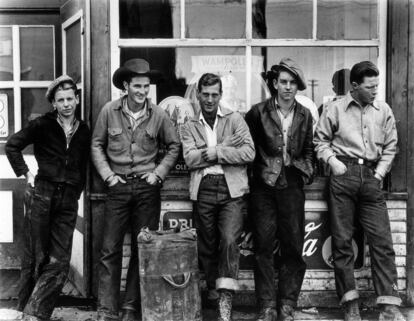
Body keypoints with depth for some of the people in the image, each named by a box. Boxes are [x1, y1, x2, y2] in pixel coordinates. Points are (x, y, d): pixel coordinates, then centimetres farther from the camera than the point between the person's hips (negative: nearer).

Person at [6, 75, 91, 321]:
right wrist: (26, 173, -3)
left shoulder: (83, 131, 9)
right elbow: (12, 145, 2)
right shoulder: (42, 125, -1)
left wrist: (77, 192, 10)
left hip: (68, 199, 3)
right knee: (36, 256, 2)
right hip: (42, 194, -3)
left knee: (60, 261, -2)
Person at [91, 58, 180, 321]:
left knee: (143, 249, 5)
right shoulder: (109, 111, -3)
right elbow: (97, 145, 6)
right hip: (119, 186, 0)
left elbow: (174, 146, 10)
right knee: (110, 250, -2)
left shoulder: (158, 115, -1)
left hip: (147, 187, 1)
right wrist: (107, 175, -3)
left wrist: (158, 173, 0)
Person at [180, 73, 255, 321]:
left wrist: (216, 152, -10)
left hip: (232, 189, -2)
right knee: (207, 246, 6)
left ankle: (226, 296, -12)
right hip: (203, 189, 2)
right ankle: (213, 292, 19)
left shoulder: (235, 119, 8)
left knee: (229, 240, -16)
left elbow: (249, 153, -5)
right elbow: (190, 158, -5)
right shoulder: (190, 127, 13)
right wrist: (228, 147, -9)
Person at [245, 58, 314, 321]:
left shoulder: (305, 115, 9)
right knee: (263, 247, -1)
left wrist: (307, 171, 9)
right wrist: (252, 171, 4)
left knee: (293, 247, 1)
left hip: (292, 186, 2)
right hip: (264, 186, -2)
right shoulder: (258, 112, 1)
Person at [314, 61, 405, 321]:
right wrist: (332, 160, -5)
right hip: (343, 175, -1)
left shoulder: (384, 111, 8)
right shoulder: (336, 109, 3)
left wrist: (380, 173, 2)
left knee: (382, 241, -4)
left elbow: (390, 146, 12)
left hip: (371, 177, 2)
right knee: (342, 241, 0)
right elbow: (321, 140, 10)